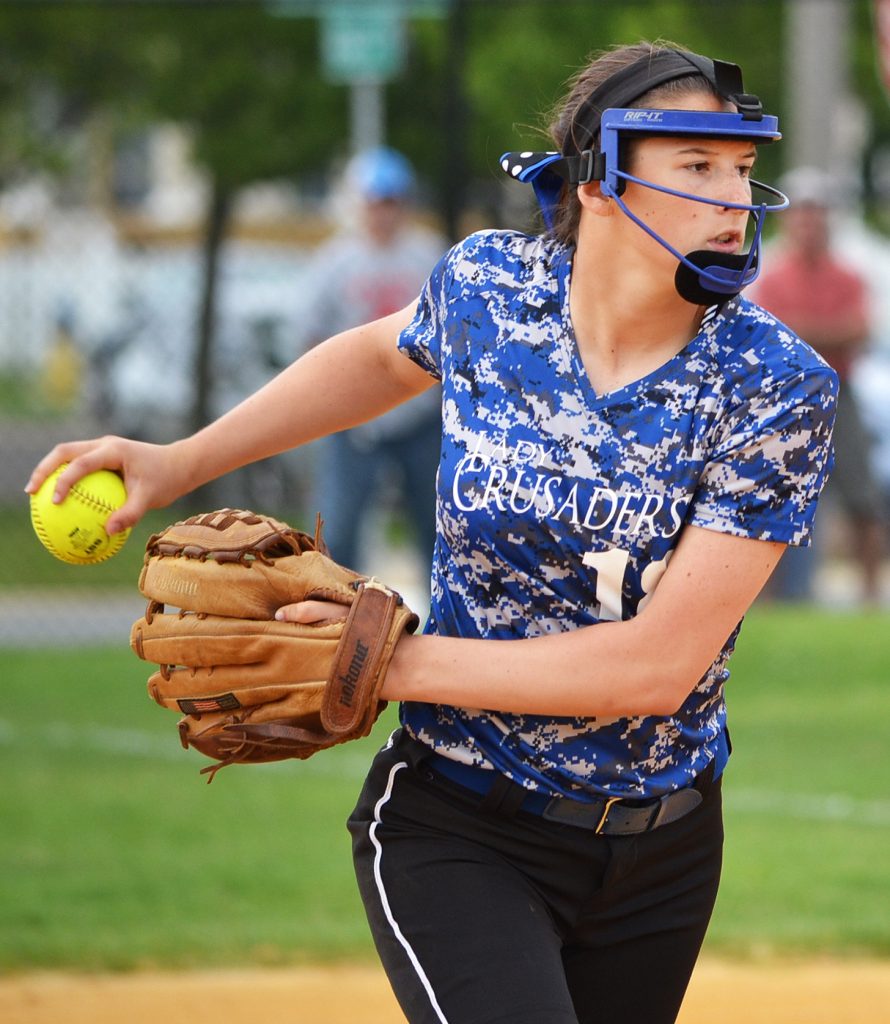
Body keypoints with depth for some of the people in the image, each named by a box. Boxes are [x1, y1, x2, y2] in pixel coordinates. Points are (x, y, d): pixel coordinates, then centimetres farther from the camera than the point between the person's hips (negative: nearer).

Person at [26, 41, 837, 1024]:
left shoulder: (780, 391, -14)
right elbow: (385, 355, 19)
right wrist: (180, 461, 11)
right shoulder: (485, 288, -7)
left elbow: (659, 665, -20)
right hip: (457, 830, -1)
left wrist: (388, 663, -22)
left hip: (664, 855, 1)